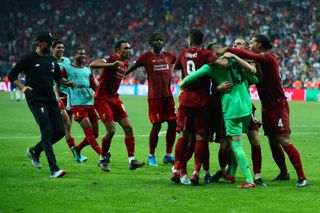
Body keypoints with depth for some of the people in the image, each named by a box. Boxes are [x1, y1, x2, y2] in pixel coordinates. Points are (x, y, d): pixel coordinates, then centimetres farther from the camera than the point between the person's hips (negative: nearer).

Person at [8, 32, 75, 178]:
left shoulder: (52, 60, 15)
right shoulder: (29, 59, -3)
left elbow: (58, 78, 27)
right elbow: (12, 75, -1)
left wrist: (66, 83, 5)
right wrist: (22, 87, -18)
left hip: (51, 99, 7)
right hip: (36, 100, -7)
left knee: (60, 131, 1)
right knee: (47, 131, -16)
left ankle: (35, 151, 25)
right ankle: (53, 169, -16)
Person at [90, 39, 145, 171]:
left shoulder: (125, 64, 10)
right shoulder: (111, 58, -15)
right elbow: (92, 65, -31)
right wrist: (111, 64, -41)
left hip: (114, 98, 8)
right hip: (102, 99, -8)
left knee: (128, 128, -2)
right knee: (111, 130, -14)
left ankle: (131, 160, -2)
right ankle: (103, 159, 7)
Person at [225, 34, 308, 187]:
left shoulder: (268, 58, -14)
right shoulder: (260, 61, 13)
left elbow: (247, 55, -28)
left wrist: (227, 50, -21)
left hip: (278, 107, -9)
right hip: (267, 108, 9)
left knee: (285, 142, -13)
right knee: (273, 143, 13)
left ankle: (302, 177, -13)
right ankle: (284, 173, 27)